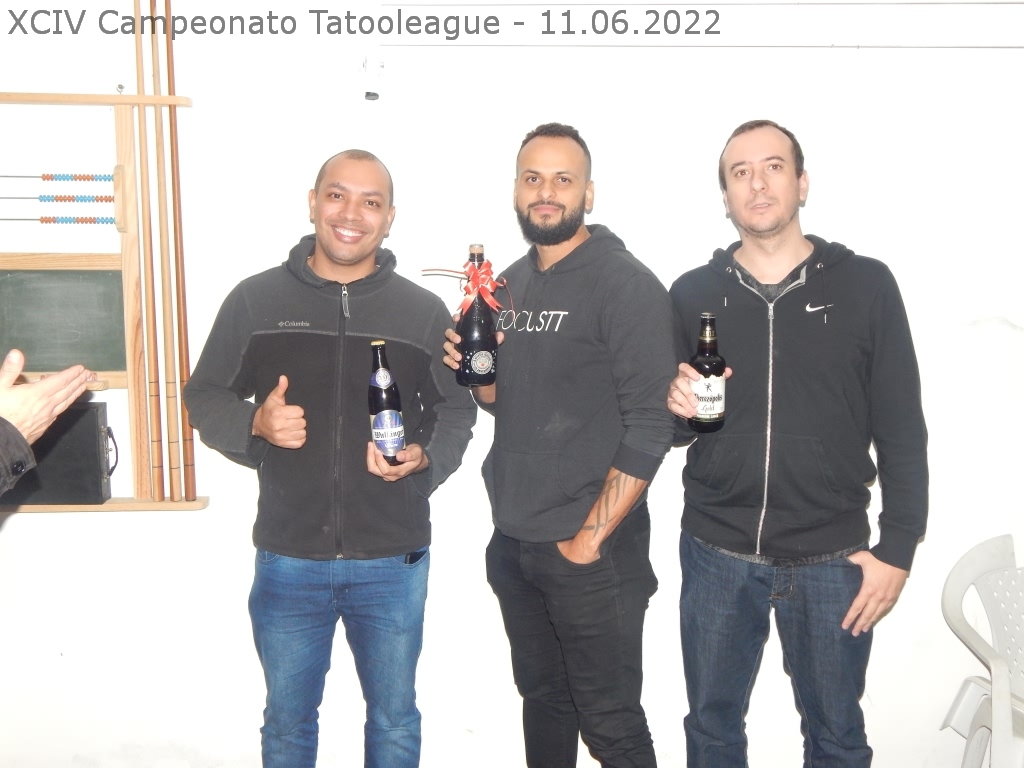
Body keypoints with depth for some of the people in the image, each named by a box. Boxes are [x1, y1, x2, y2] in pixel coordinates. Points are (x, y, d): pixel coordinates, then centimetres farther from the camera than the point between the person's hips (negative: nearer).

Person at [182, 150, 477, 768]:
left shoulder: (425, 311, 0)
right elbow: (204, 398, 5)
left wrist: (424, 458, -14)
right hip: (288, 559, 0)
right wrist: (256, 423, -16)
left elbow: (456, 410, 6)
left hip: (394, 561, 0)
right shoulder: (256, 299, -1)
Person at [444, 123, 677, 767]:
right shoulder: (510, 285, 10)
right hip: (513, 543, 6)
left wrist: (589, 540, -16)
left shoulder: (626, 284, -12)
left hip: (592, 551, -6)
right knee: (543, 699, 20)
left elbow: (649, 428, -16)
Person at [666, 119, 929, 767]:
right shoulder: (693, 293, 2)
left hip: (832, 560, -1)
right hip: (716, 555, 2)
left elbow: (902, 432, -1)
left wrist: (898, 548, -4)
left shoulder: (865, 285, -3)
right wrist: (678, 409, -12)